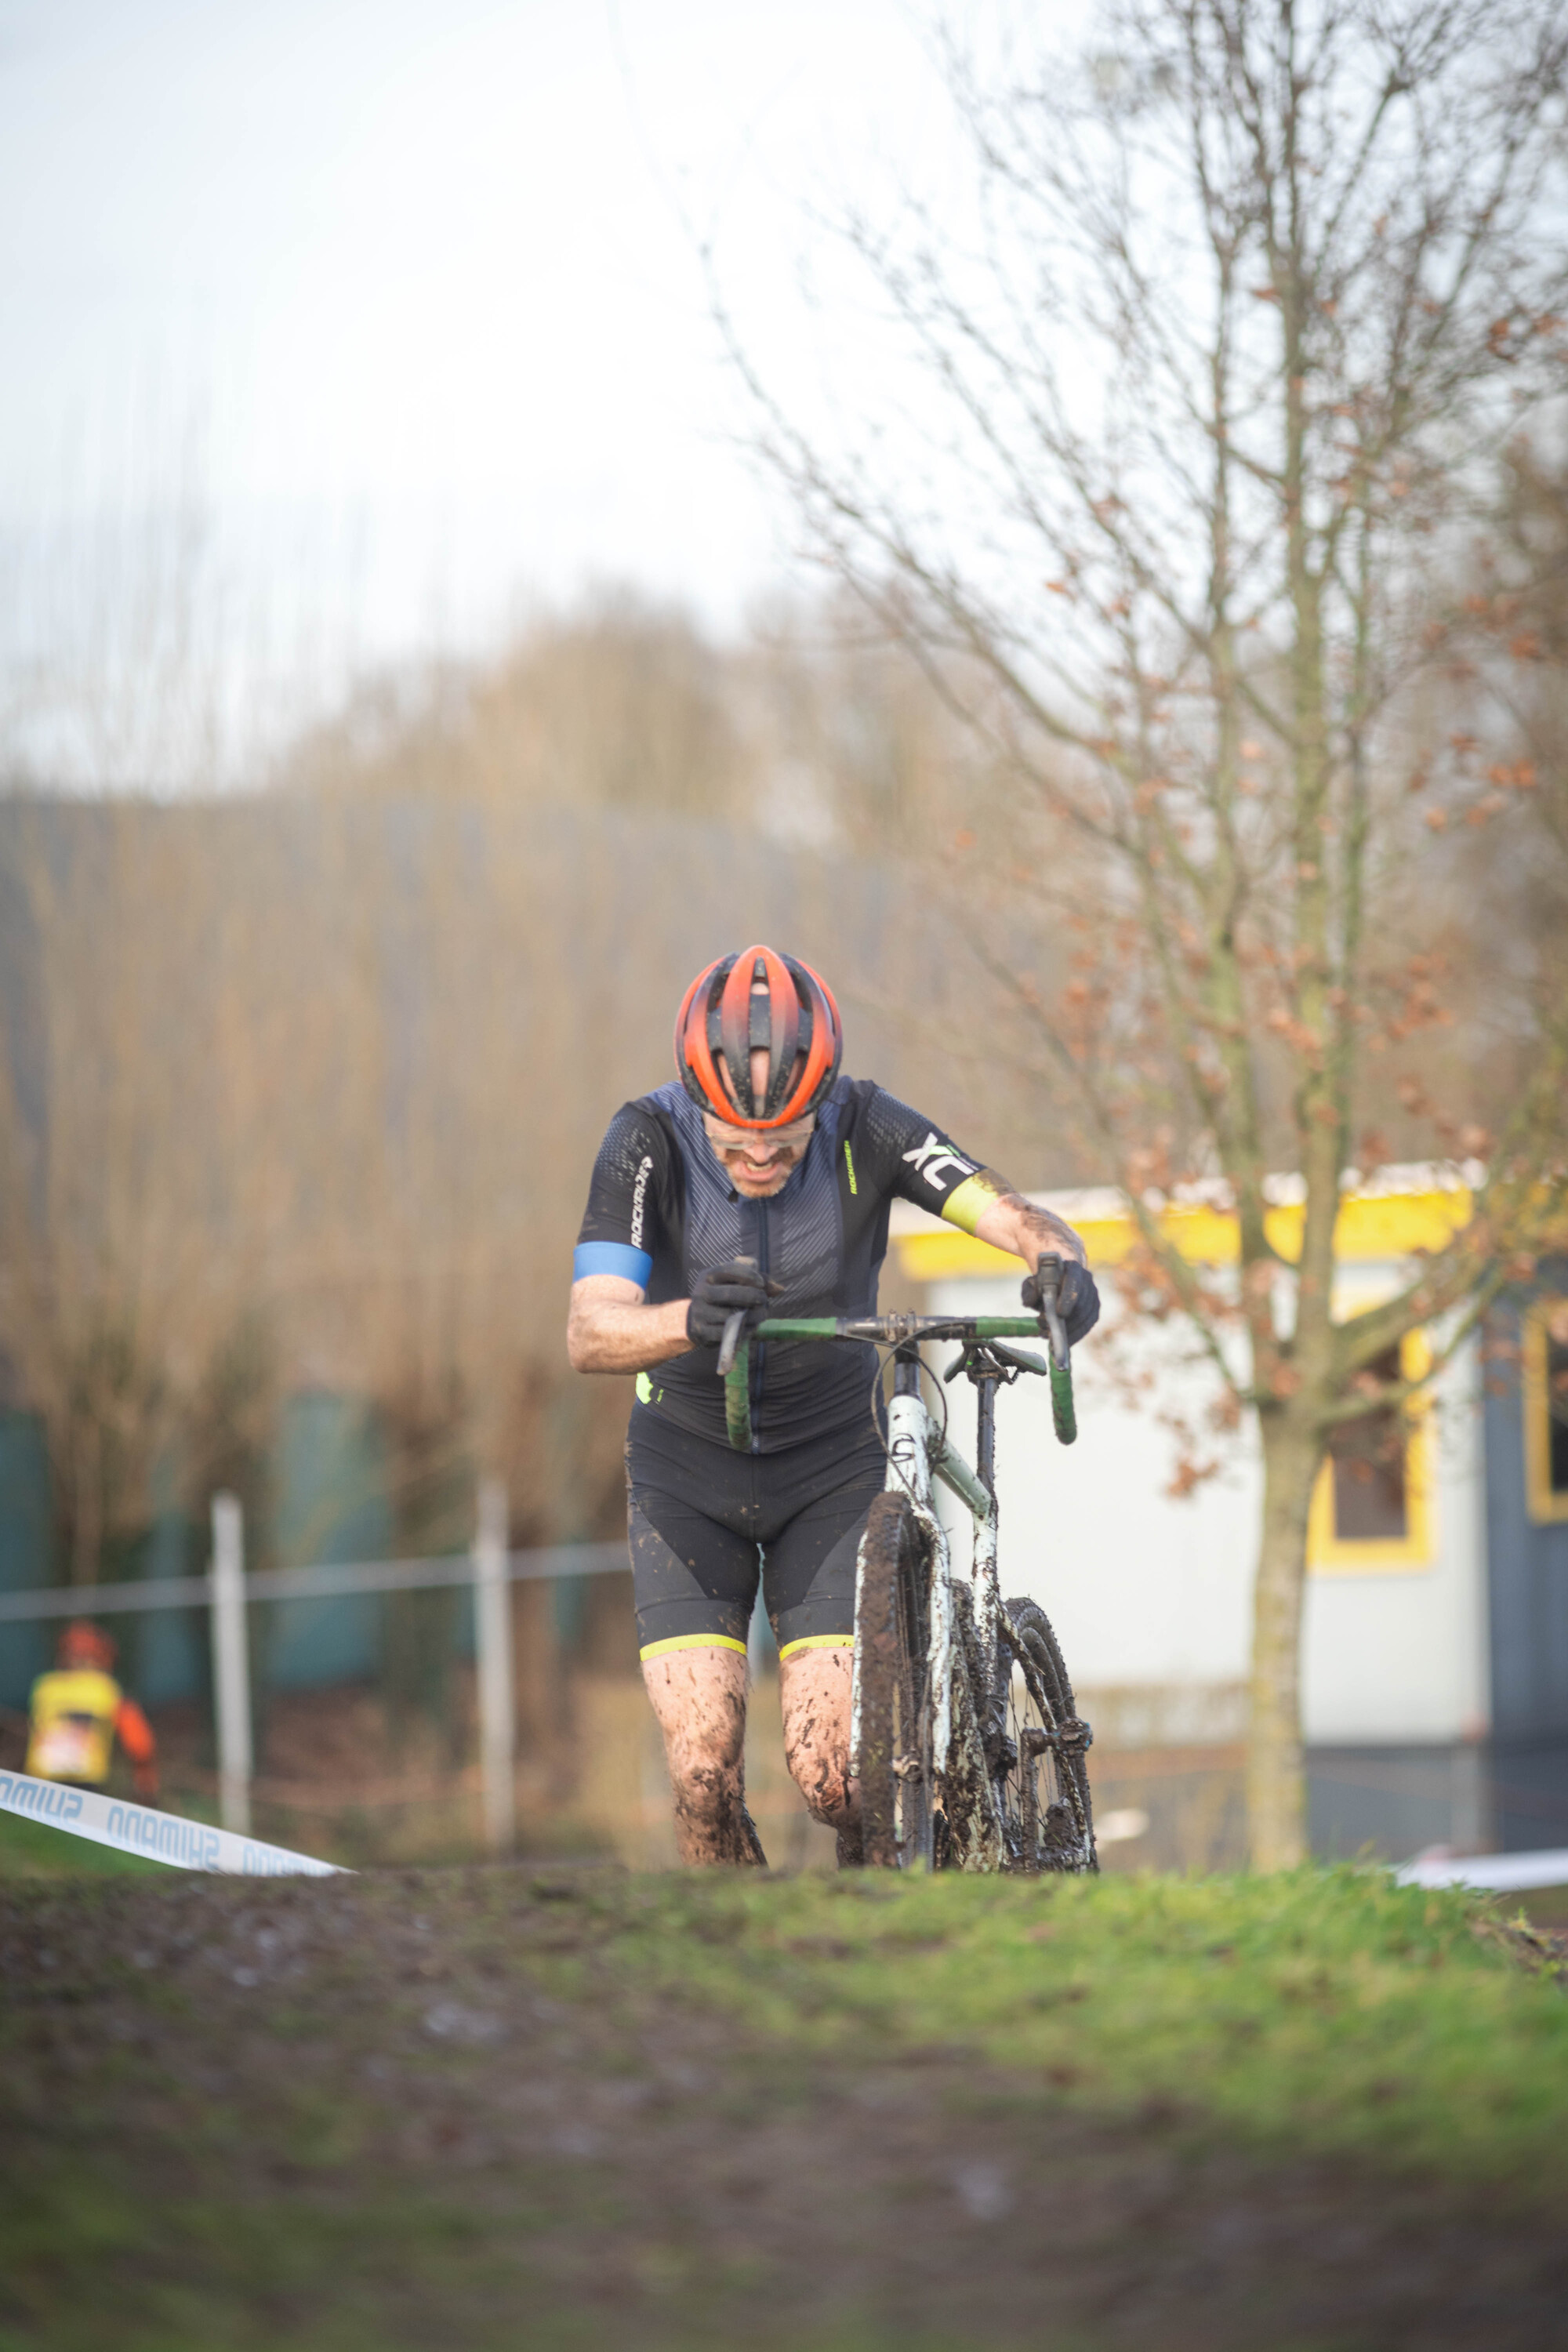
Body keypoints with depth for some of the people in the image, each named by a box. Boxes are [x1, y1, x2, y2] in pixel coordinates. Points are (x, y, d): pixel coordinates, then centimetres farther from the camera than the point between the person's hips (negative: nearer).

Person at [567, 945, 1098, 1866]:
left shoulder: (864, 1127, -20)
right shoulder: (649, 1141, -23)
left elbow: (1016, 1216, -28)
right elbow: (590, 1332, -34)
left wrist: (1061, 1265, -52)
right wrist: (690, 1321, -56)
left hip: (832, 1467, 0)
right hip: (689, 1470, 0)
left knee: (834, 1774, -12)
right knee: (704, 1773, -12)